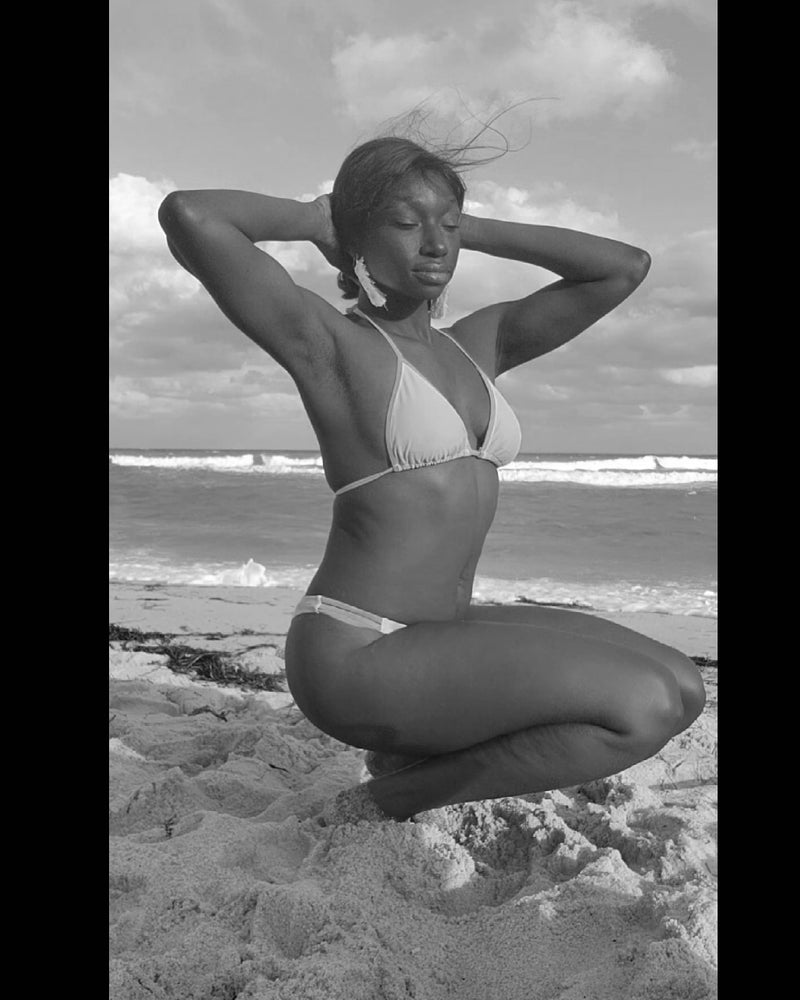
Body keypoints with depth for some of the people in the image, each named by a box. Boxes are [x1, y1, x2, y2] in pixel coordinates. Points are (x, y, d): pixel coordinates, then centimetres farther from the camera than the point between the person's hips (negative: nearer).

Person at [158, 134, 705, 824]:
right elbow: (188, 216, -21)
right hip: (358, 655, -8)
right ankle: (385, 806, -3)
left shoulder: (478, 343, 13)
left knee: (682, 690, 7)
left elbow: (626, 267, 13)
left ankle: (414, 752, 7)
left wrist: (466, 229, 12)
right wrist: (311, 219, -1)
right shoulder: (329, 342, -8)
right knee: (643, 708, -18)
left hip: (448, 635, 8)